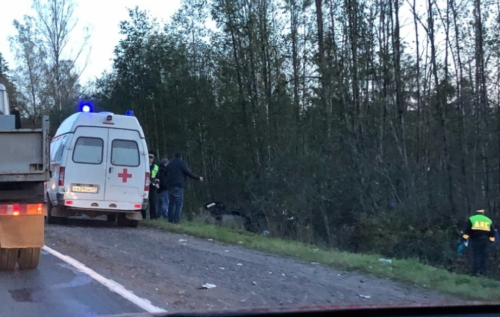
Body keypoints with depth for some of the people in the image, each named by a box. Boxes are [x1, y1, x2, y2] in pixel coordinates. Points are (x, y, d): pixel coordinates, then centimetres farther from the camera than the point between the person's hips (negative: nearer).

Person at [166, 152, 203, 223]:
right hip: (178, 186, -6)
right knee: (179, 204, -6)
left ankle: (170, 219, 9)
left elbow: (166, 174, 24)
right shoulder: (182, 163, -4)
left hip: (170, 186, 6)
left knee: (171, 203, 11)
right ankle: (176, 220, -13)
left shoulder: (169, 164, 16)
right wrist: (198, 178, 6)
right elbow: (189, 173, -5)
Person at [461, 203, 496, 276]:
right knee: (483, 256, 10)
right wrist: (491, 240, 25)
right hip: (484, 240, 2)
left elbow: (466, 230, -3)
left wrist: (465, 237, 3)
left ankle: (475, 271, -7)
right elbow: (492, 232, 16)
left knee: (475, 255, 0)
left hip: (474, 240, -2)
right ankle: (482, 270, 10)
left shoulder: (471, 219, 0)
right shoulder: (488, 220, 10)